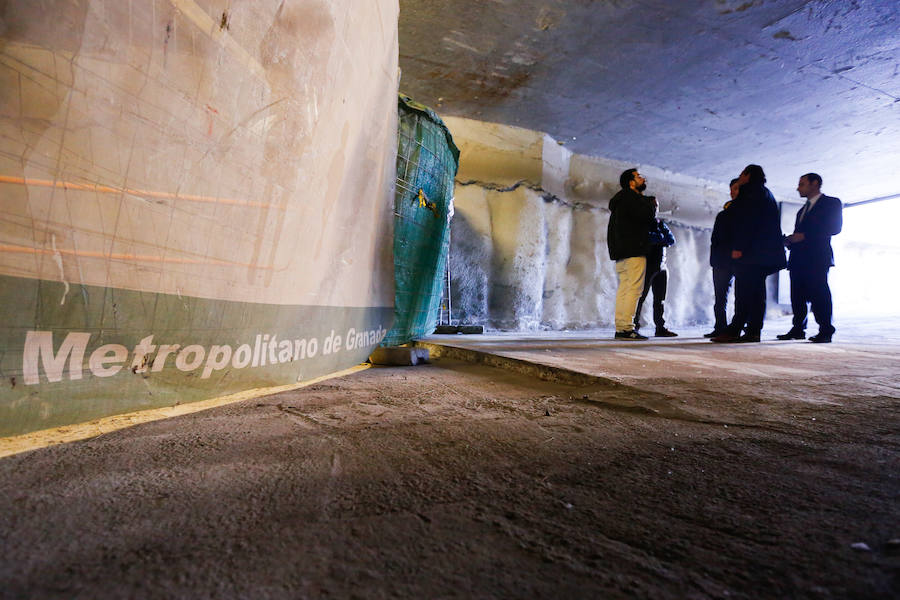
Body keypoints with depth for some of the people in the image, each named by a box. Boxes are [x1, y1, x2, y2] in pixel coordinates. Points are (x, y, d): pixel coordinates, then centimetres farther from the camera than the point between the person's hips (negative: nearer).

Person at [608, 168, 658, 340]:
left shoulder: (621, 199, 24)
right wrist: (652, 204, 2)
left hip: (621, 252, 10)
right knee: (634, 288, -11)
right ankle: (626, 328, -14)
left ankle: (620, 328, 8)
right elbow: (647, 216, -16)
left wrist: (652, 219, 11)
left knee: (623, 288, 8)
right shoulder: (630, 197, -7)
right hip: (633, 251, -10)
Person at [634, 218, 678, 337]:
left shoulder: (659, 223, 16)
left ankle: (660, 327, 10)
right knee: (640, 297, -7)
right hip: (647, 266, -6)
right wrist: (660, 238, -2)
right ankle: (634, 326, -2)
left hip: (661, 266, 6)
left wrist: (663, 227, -5)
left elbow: (671, 240, 8)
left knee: (660, 299, 6)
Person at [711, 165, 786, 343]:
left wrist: (738, 247, -20)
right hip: (764, 253, 10)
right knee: (756, 291, 7)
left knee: (744, 292, -13)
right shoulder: (765, 193, 25)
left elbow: (747, 221, -16)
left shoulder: (752, 191, -4)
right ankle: (753, 331, 7)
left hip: (752, 252, -10)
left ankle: (734, 331, -16)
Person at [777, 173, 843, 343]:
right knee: (797, 295, 3)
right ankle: (798, 329, 7)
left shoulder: (831, 203, 4)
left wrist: (804, 236, -14)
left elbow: (835, 227, -9)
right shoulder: (802, 210, 28)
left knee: (818, 293, -10)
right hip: (798, 259, 7)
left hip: (817, 258, -7)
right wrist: (791, 240, 4)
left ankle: (825, 331, -6)